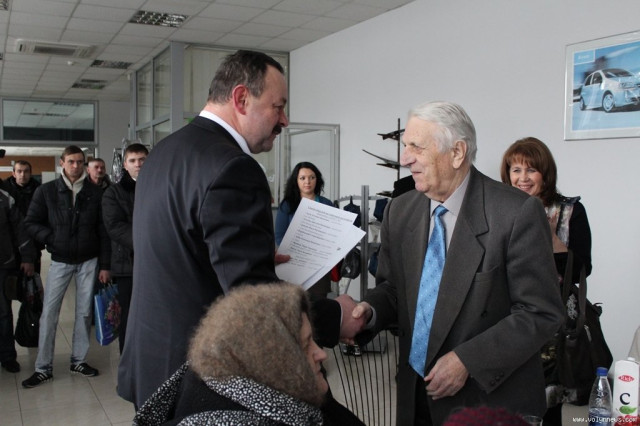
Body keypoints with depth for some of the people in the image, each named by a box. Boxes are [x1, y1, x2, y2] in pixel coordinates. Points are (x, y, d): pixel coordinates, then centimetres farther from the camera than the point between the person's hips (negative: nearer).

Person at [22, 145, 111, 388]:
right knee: (49, 313, 0)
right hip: (60, 261, 0)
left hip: (89, 261, 1)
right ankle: (43, 368, 12)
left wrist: (105, 265, -3)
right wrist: (53, 238, -15)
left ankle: (79, 360, 22)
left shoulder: (95, 193, -1)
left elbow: (103, 232, 0)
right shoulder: (46, 191, -1)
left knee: (84, 312, 7)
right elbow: (31, 224, 0)